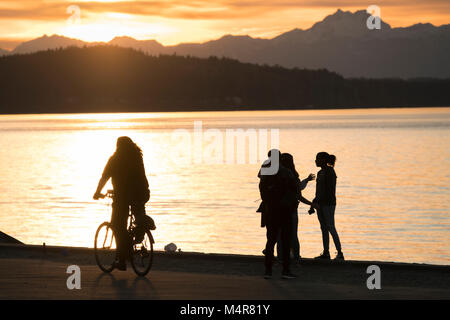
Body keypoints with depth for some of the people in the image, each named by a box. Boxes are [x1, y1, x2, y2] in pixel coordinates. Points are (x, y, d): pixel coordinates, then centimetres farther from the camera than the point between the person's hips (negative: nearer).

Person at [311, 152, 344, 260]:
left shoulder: (330, 172, -12)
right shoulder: (320, 173, 15)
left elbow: (331, 190, -18)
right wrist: (313, 203, 18)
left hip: (328, 203, -9)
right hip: (320, 203, 9)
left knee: (330, 227, -10)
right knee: (323, 228, 8)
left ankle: (340, 253, -8)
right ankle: (326, 253, 10)